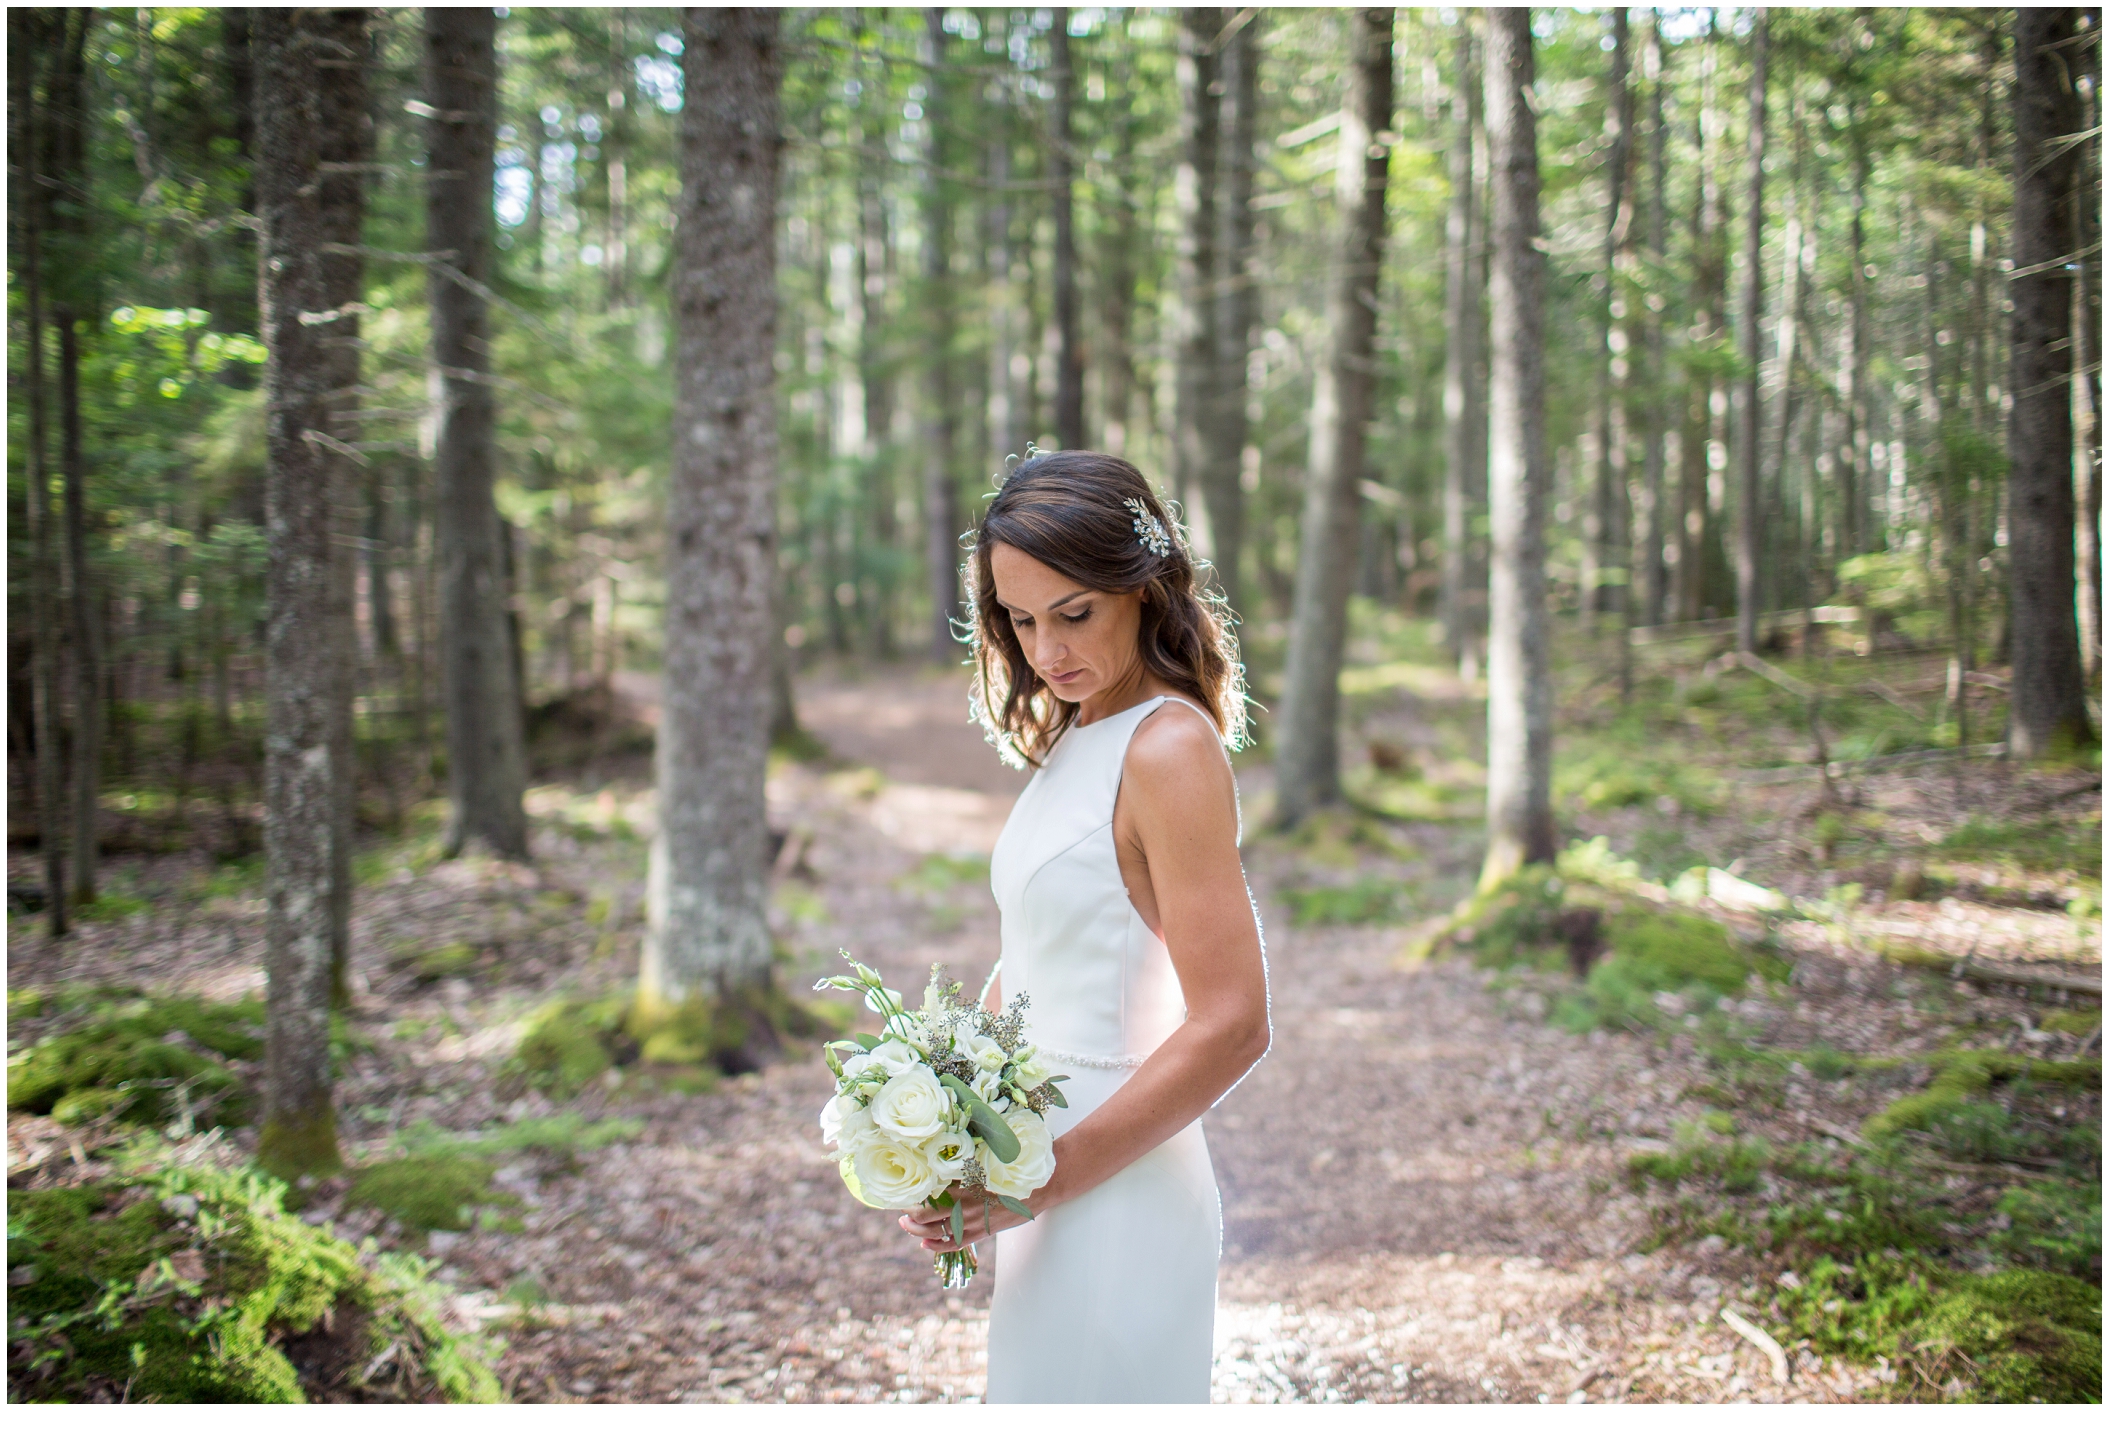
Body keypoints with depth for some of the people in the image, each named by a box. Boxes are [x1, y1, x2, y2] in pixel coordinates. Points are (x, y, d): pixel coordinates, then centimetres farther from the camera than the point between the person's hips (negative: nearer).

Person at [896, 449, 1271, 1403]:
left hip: (1119, 1191, -8)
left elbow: (1231, 1027, -21)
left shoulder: (1169, 748, -17)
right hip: (1055, 1188, 8)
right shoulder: (1071, 740, 9)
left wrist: (1048, 1178, -17)